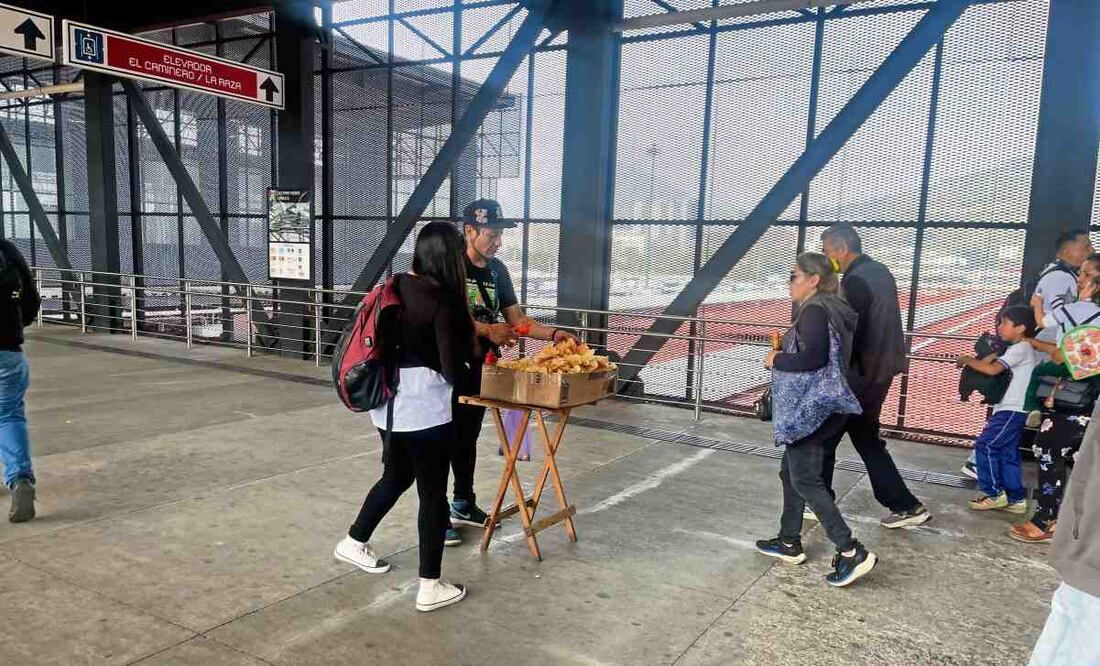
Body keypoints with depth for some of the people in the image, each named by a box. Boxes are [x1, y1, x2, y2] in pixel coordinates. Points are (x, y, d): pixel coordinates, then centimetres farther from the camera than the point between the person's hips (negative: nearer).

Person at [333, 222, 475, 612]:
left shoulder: (398, 286, 3)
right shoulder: (443, 303, -16)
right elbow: (452, 369, -18)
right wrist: (466, 380, 6)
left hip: (389, 403, 8)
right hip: (424, 410, -7)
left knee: (396, 476, 27)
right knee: (432, 494, 5)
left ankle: (354, 543, 42)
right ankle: (430, 587, 14)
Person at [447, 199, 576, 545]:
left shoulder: (497, 270, 8)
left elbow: (517, 319, 8)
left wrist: (553, 334, -6)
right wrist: (488, 330, -31)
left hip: (479, 367, 7)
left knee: (468, 438, 17)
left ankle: (463, 504, 31)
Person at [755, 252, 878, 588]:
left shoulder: (814, 310, -17)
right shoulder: (830, 309, 14)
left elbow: (814, 357, -28)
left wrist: (777, 360, -13)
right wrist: (785, 348, 14)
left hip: (810, 409, -10)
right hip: (814, 407, 10)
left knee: (805, 480, -6)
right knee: (790, 472, 17)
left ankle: (852, 552, -5)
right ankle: (789, 542, 26)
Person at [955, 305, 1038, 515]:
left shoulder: (1020, 348, -14)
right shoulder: (1023, 349, 18)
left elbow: (993, 369, -22)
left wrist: (968, 360, -11)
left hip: (1012, 410, -10)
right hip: (1012, 409, 10)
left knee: (985, 445, -9)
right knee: (1007, 453, 11)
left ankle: (994, 493, -2)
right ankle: (1016, 498, 16)